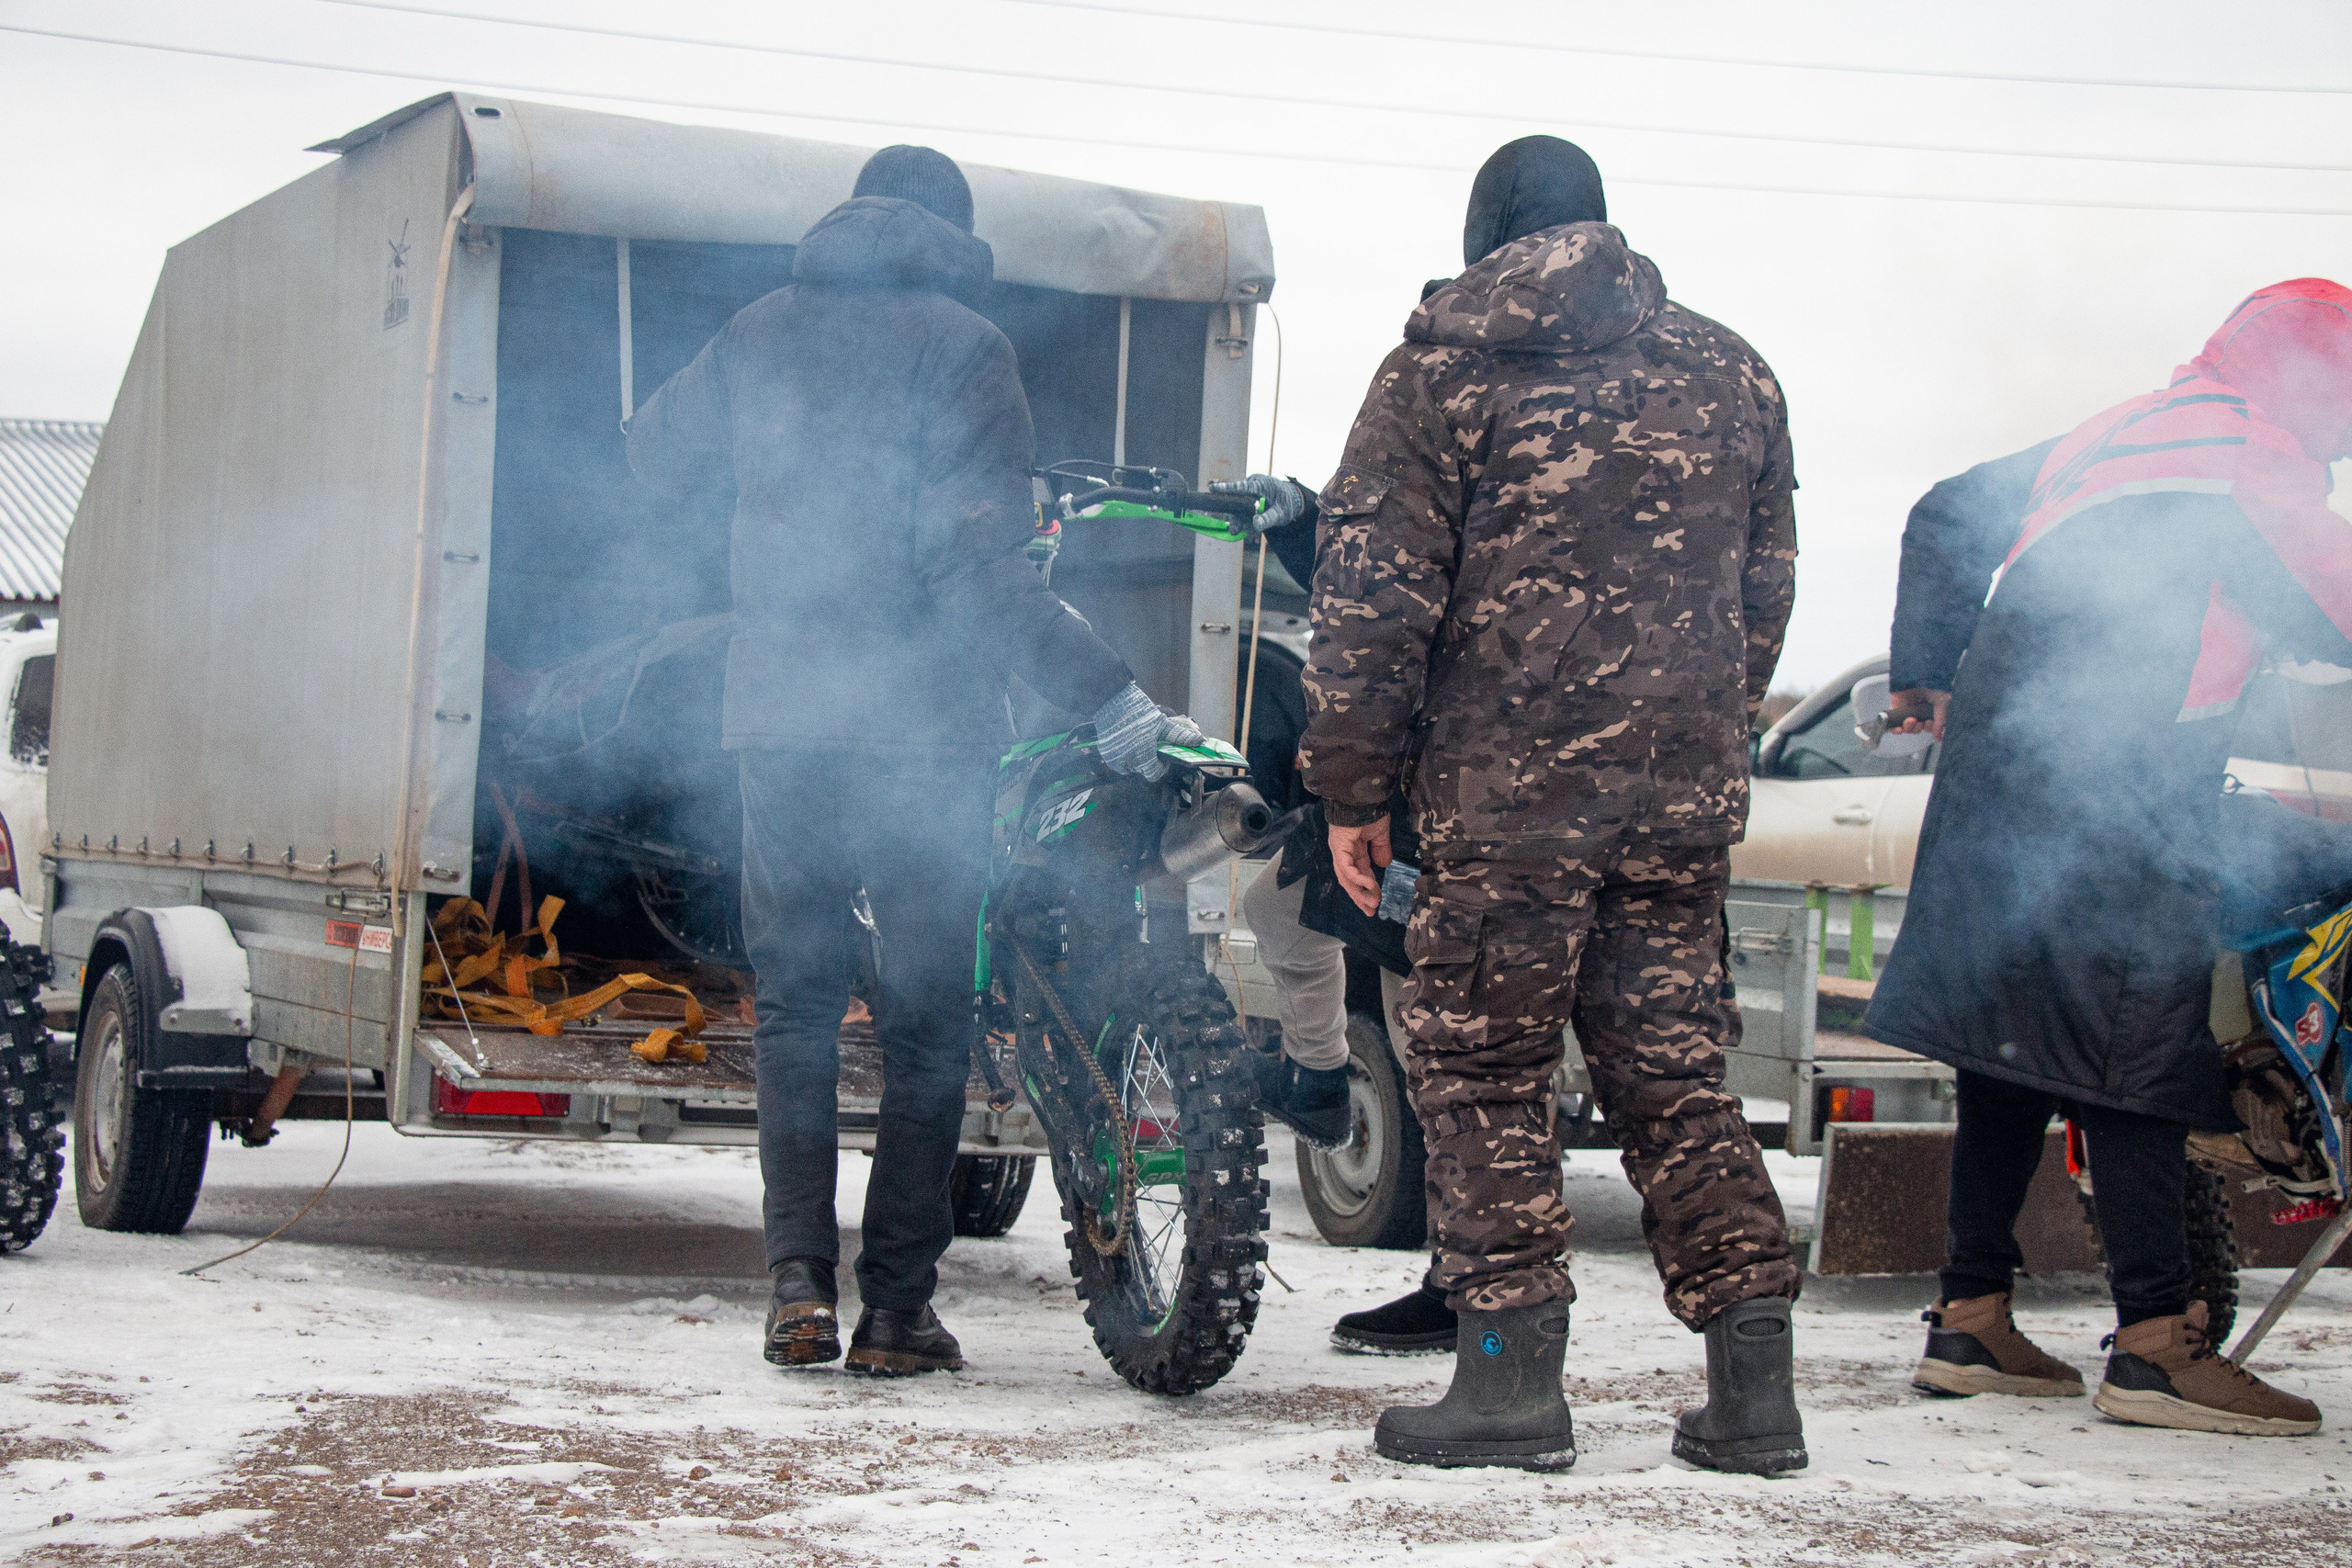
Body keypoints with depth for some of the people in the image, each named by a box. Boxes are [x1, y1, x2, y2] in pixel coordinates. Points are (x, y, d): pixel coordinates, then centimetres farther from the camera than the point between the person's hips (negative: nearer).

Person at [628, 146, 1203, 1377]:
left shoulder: (763, 331, 8)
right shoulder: (961, 343, -5)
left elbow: (658, 451, 25)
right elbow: (975, 556, -16)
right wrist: (1106, 696, -17)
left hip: (776, 716, 4)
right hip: (919, 727, -3)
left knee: (793, 1001, 13)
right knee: (925, 1016, 6)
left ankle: (800, 1284, 3)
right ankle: (896, 1307, 5)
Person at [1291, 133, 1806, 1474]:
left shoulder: (1444, 369, 0)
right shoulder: (1731, 373, 14)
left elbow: (1376, 596, -4)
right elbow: (1767, 589, 18)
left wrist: (1354, 787, 2)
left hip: (1507, 791, -4)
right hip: (1689, 792, 5)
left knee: (1487, 1073, 4)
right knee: (1674, 1071, 10)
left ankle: (1513, 1377, 2)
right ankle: (1755, 1386, 7)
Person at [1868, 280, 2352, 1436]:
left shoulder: (2102, 440, 23)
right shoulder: (2257, 458, -1)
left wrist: (1925, 670, 32)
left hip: (1996, 766, 8)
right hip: (2124, 789, -8)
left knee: (2014, 1037, 10)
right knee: (2137, 1037, -9)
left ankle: (1970, 1318, 12)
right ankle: (2154, 1341, -12)